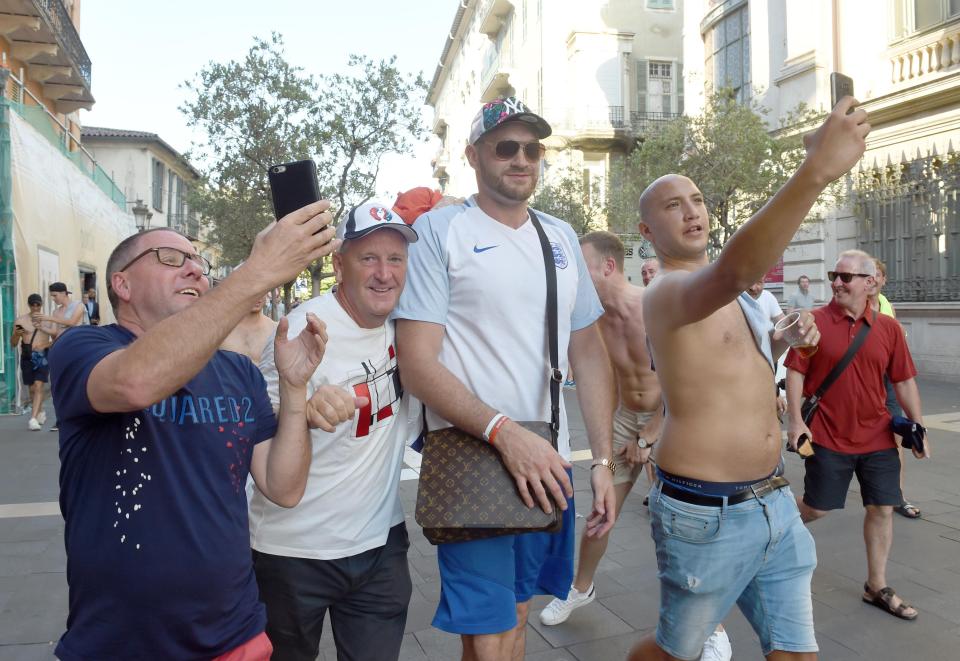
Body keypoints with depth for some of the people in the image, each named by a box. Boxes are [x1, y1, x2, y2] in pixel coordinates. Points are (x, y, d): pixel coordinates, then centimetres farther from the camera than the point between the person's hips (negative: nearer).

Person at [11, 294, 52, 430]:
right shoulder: (20, 320, 3)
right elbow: (13, 344, 6)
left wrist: (45, 345, -14)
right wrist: (16, 334, -14)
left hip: (42, 356, -2)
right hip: (27, 357, 2)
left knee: (38, 386, -14)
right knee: (32, 388, 12)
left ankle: (33, 419, -17)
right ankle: (40, 412, 33)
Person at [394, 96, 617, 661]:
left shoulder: (561, 237, 9)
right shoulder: (439, 230, -7)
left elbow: (589, 352, 11)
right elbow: (417, 364, -14)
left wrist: (603, 461, 4)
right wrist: (505, 432, -25)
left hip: (548, 463, 5)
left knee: (517, 614, 20)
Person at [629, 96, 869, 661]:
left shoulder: (734, 299, 13)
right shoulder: (668, 292, -17)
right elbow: (733, 271, -41)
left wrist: (783, 342, 13)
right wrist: (817, 170, -47)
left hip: (774, 504, 8)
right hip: (706, 513, -8)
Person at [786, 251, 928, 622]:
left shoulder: (888, 327, 2)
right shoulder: (815, 322, -8)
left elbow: (904, 381, 7)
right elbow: (795, 372, -7)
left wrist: (919, 428, 5)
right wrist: (796, 421, -14)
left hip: (877, 437, 4)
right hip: (828, 437, -3)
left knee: (882, 509, 8)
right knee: (817, 508, 5)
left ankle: (877, 587, 24)